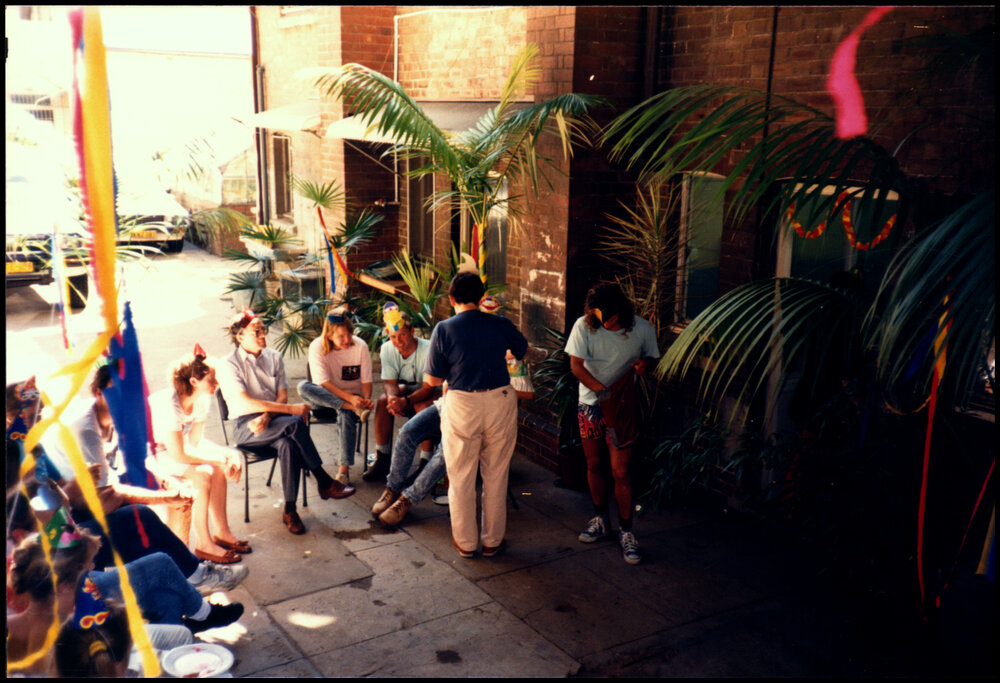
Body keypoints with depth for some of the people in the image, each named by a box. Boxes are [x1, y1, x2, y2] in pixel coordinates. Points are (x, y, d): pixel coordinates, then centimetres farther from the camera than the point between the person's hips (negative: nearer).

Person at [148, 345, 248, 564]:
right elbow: (177, 455, -28)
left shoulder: (203, 399, -7)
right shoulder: (168, 404, -32)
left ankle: (221, 532, -1)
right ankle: (204, 545, -16)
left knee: (219, 469, -12)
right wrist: (216, 461, -18)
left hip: (177, 444, 8)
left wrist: (225, 459, -18)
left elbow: (194, 441, -1)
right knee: (201, 475, -26)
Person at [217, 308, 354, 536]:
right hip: (246, 427, -4)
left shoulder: (274, 357, 10)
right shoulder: (229, 366, -6)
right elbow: (245, 404, -18)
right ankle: (325, 483, -23)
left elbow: (282, 395, 3)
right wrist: (291, 409, -23)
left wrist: (267, 416, -19)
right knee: (296, 424, -31)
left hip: (274, 422, 4)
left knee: (288, 444, -33)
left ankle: (290, 511, -26)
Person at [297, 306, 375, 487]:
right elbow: (323, 382, -19)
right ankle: (355, 409, -37)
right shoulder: (317, 347, -13)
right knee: (303, 387, -32)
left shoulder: (360, 346, -9)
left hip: (354, 397, -1)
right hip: (325, 396, 1)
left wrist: (366, 399, -27)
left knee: (346, 416, -37)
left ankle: (344, 469, -30)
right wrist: (350, 399, -31)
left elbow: (366, 381, -5)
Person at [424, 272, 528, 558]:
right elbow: (524, 350, 18)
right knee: (496, 476, 15)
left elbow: (432, 379, -6)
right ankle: (493, 540, 25)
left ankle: (466, 542, 23)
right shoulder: (501, 325, -3)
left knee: (461, 478, 13)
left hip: (461, 406, -2)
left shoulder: (444, 329, -9)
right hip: (500, 402, 2)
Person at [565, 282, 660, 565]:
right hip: (590, 403, 2)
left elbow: (651, 356, 8)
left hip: (622, 405, -2)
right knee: (594, 465, 12)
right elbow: (576, 365, -12)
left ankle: (625, 531, 9)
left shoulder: (642, 328, -9)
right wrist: (602, 390, -22)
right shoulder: (584, 326, -11)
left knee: (620, 470, -4)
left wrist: (644, 363, -17)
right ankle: (600, 520, 32)